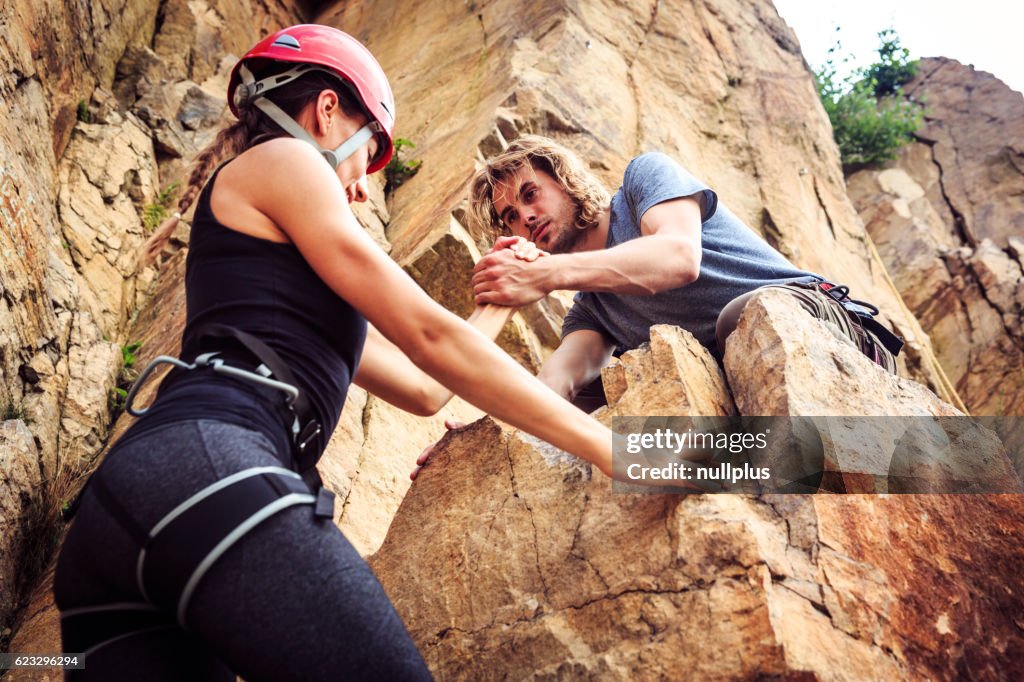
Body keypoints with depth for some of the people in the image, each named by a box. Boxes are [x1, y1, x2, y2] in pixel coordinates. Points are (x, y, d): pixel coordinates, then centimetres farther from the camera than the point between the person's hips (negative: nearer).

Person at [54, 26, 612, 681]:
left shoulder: (281, 263, 35)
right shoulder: (281, 160, 10)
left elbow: (420, 388, 35)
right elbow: (429, 336, 2)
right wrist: (607, 445, 5)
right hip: (209, 463, -10)